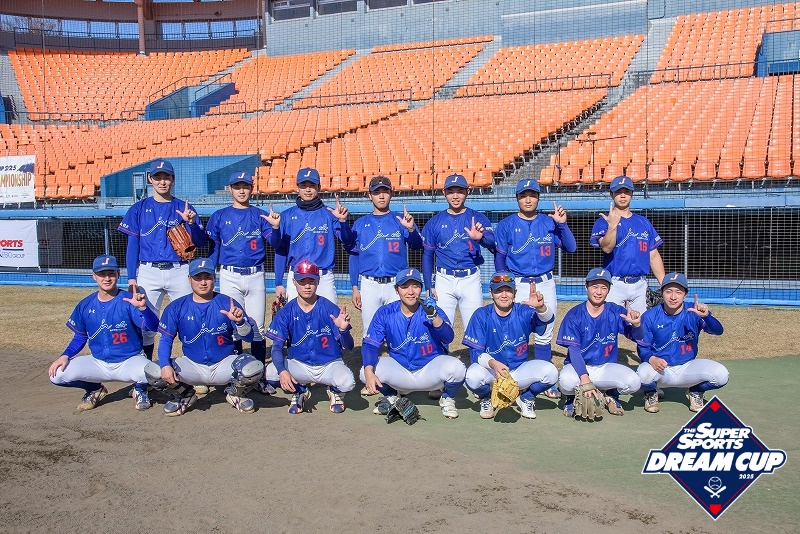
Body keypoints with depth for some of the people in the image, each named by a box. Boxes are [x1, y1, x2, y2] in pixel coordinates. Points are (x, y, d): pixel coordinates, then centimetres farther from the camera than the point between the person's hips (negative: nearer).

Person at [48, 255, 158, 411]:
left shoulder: (128, 301, -13)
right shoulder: (85, 305, 1)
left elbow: (152, 326, -26)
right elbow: (80, 337, 12)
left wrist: (142, 307, -45)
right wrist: (65, 356, -5)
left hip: (129, 362, -4)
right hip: (98, 362, 4)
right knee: (57, 374, -15)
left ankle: (139, 390, 5)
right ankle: (94, 390, 14)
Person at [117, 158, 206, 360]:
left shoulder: (185, 208, 7)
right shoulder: (139, 209, 8)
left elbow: (200, 242, 2)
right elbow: (132, 245, 6)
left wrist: (191, 223, -16)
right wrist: (131, 277, -2)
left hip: (180, 272, 0)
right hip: (148, 272, 0)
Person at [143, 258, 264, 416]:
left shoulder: (228, 304, -4)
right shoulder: (176, 307, 0)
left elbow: (248, 337, -9)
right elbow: (166, 339, -1)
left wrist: (239, 321, -32)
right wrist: (165, 365, -20)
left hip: (224, 365, -1)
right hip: (192, 366, 1)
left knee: (254, 368, -30)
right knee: (152, 371, -23)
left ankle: (234, 393, 7)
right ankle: (185, 396, 9)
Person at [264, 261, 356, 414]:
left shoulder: (331, 309, -10)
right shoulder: (285, 313, -5)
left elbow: (348, 347, -11)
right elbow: (277, 347, -9)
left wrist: (343, 329, -34)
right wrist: (282, 371, -29)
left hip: (330, 365, -1)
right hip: (299, 365, 2)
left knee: (347, 382, -33)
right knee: (270, 373, -27)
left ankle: (334, 391, 8)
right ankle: (300, 391, 6)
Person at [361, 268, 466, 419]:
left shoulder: (432, 310, -11)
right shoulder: (385, 313, -7)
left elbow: (448, 338, -27)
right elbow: (370, 344, -13)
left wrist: (433, 315, -45)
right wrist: (369, 372, -32)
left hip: (431, 369, -1)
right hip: (399, 370, 2)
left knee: (456, 368, -31)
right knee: (365, 372, -24)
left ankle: (447, 398, 6)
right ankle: (390, 396, 12)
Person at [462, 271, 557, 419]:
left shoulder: (523, 312, -7)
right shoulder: (481, 315, -8)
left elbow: (547, 319, -28)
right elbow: (476, 352, -13)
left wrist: (540, 307, -53)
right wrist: (493, 363, -34)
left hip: (520, 371, 1)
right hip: (491, 371, -1)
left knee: (550, 372, -25)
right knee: (473, 376, -34)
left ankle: (526, 397, 8)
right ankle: (486, 399, 4)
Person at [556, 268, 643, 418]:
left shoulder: (616, 312, -2)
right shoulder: (574, 315, -10)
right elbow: (573, 350, -16)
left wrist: (636, 324, -32)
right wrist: (584, 378, -30)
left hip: (607, 367, 2)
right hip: (579, 366, -2)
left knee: (633, 382, -26)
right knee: (566, 381, -36)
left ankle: (610, 396, 8)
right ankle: (573, 397, 3)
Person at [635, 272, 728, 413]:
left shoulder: (693, 313, -8)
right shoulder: (650, 316, -8)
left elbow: (718, 331, -22)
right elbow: (642, 347, -5)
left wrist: (706, 316, -44)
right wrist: (651, 358, -28)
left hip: (687, 368, 1)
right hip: (661, 370, -1)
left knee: (721, 374, -24)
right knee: (643, 374, -35)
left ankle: (696, 392, 10)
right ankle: (651, 394, 4)